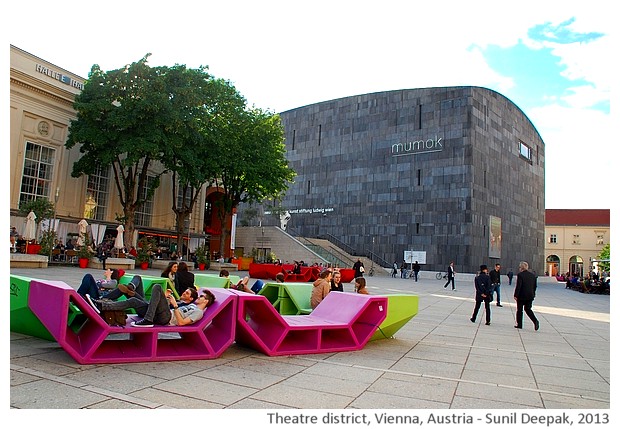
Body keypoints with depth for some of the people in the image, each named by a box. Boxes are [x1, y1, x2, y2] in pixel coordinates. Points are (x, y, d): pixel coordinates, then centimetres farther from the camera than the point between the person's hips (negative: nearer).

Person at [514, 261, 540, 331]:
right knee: (528, 309, 14)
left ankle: (519, 324, 12)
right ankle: (535, 321, -6)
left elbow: (518, 286, -16)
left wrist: (516, 295, -11)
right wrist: (533, 294, 21)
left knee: (519, 310, 7)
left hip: (522, 296, -5)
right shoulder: (532, 275, 7)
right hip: (530, 296, 6)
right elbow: (535, 286, 12)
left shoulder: (520, 275, -13)